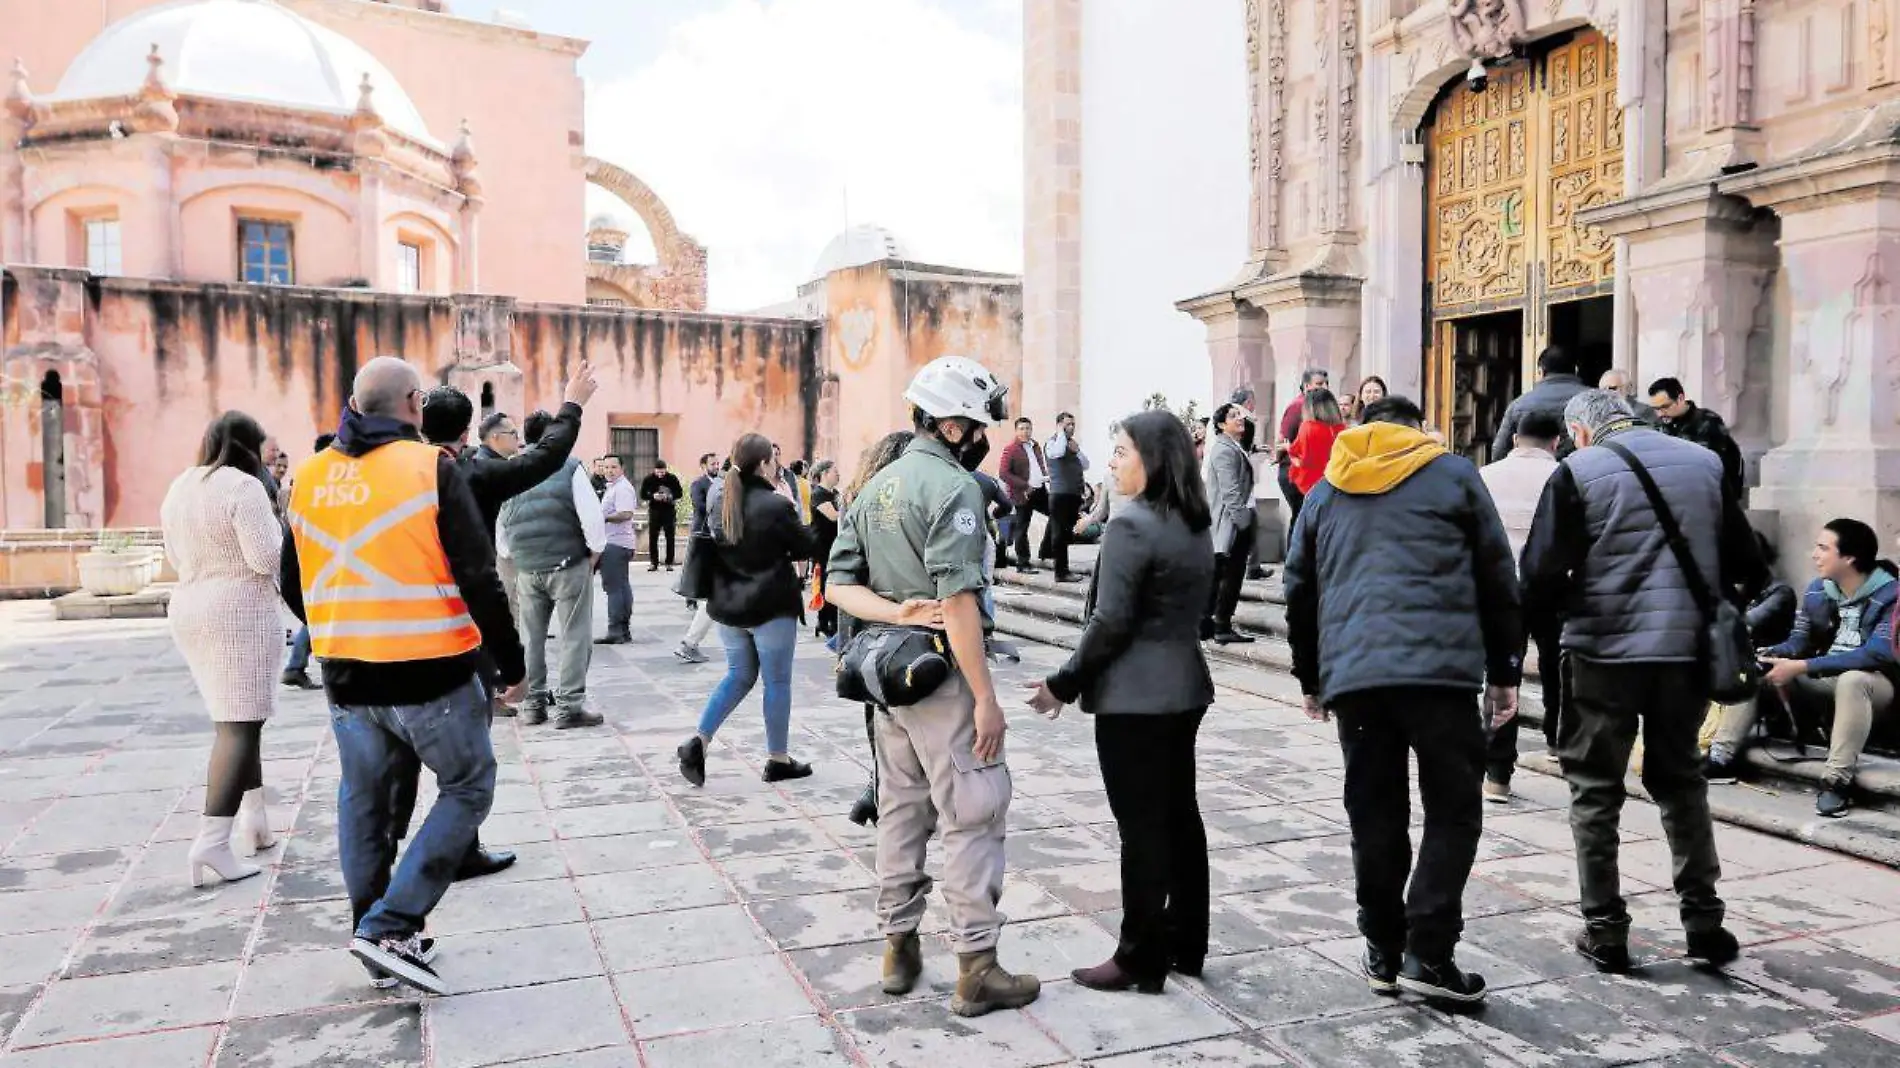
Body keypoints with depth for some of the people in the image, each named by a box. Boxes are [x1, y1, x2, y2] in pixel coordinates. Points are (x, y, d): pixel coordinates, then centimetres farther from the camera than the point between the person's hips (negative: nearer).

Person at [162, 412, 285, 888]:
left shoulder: (179, 488, 12)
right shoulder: (244, 487, -14)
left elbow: (177, 557, 20)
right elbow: (267, 558, -18)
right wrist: (275, 526, 0)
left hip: (189, 609, 9)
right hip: (240, 612, -9)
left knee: (235, 719, 17)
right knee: (238, 725, -8)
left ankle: (253, 820, 21)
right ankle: (212, 843, -14)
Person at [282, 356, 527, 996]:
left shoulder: (309, 478, 7)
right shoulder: (430, 469, -10)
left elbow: (294, 585, 16)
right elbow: (478, 578, -13)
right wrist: (510, 661, -3)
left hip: (346, 676, 6)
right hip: (429, 672, -6)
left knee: (364, 798, 18)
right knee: (467, 787, 9)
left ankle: (374, 933, 28)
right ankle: (390, 925, 0)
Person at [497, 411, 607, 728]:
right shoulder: (569, 466, -6)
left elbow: (500, 527, 11)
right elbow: (592, 515, -12)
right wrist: (594, 553, 0)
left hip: (526, 568, 5)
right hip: (569, 564, -4)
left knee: (531, 637, 13)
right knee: (575, 635, 1)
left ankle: (532, 703, 18)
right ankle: (569, 706, 0)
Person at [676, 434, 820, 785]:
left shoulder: (719, 500, 2)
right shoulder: (776, 506, -17)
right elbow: (807, 548, -6)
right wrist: (792, 511, 5)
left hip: (728, 604, 6)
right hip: (771, 606, -6)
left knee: (739, 675, 19)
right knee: (777, 681, 7)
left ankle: (698, 742, 6)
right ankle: (778, 760, 16)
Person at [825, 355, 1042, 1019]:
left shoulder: (876, 486, 12)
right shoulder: (954, 487, -14)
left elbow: (839, 584, 6)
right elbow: (959, 601, -21)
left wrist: (897, 612, -8)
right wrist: (986, 698, -19)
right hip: (942, 677, -8)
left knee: (901, 809, 16)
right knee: (973, 817, -1)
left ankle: (899, 948, 25)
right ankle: (976, 969, 5)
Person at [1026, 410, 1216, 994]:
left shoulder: (1131, 525, -16)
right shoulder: (1195, 525, 11)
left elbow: (1110, 623, -19)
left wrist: (1064, 684, -8)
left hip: (1134, 696, -9)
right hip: (1184, 688, 9)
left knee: (1141, 826, -1)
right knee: (1180, 815, 14)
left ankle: (1140, 958, 9)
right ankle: (1185, 944, 25)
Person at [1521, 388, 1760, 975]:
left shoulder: (1577, 472, -7)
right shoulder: (1704, 463, 7)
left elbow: (1543, 572, -12)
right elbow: (1744, 565, 11)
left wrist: (1536, 620, 4)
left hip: (1605, 649, -4)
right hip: (1687, 647, 4)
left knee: (1595, 790, 8)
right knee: (1681, 781, 20)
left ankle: (1604, 930, 11)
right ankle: (1704, 921, 22)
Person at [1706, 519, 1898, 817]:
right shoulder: (1817, 590, 3)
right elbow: (1800, 639, 9)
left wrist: (1801, 667, -32)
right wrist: (1766, 654, -15)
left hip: (1873, 683, -7)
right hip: (1824, 681, 7)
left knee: (1852, 680, -40)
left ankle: (1838, 781, -37)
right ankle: (1721, 758, -10)